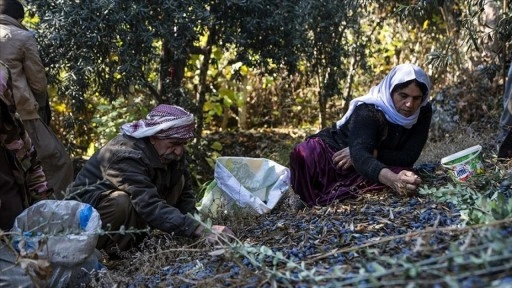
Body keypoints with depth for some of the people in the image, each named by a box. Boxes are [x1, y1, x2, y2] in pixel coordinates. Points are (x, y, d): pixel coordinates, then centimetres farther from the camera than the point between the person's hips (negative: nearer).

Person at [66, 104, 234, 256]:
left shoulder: (171, 153, -10)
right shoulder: (126, 156, -34)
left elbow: (185, 195, -5)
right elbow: (150, 206, -43)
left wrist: (196, 224, -24)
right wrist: (201, 231, -48)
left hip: (134, 207, 8)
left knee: (178, 179, -12)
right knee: (121, 203, -39)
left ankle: (135, 241, -7)